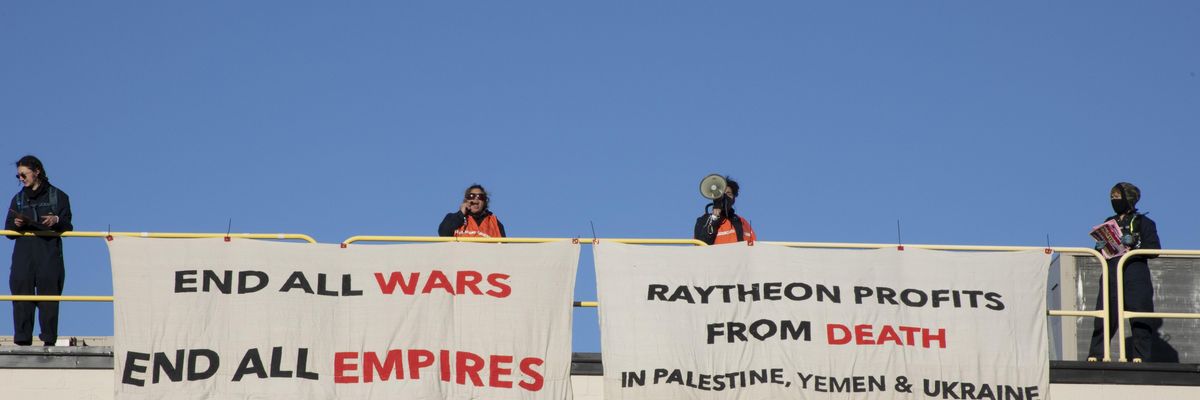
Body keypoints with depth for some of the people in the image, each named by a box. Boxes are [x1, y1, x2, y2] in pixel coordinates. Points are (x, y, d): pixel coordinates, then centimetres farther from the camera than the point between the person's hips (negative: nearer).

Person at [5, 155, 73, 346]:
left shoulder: (58, 196, 10)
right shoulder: (18, 199, 19)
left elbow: (67, 226, 5)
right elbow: (8, 230, 16)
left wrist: (56, 221, -16)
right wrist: (16, 224, -6)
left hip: (49, 253, -3)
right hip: (23, 253, 3)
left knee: (49, 295, -9)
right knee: (22, 295, -7)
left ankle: (49, 340, -8)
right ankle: (23, 341, -7)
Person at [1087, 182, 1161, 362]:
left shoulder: (1143, 222, 8)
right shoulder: (1109, 222, 21)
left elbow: (1154, 250, -1)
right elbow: (1099, 251, 26)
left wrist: (1134, 243, -15)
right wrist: (1100, 247, 3)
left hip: (1136, 277, -3)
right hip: (1111, 276, 3)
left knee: (1141, 320, -6)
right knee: (1105, 318, -5)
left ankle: (1139, 356, -2)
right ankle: (1095, 355, -7)